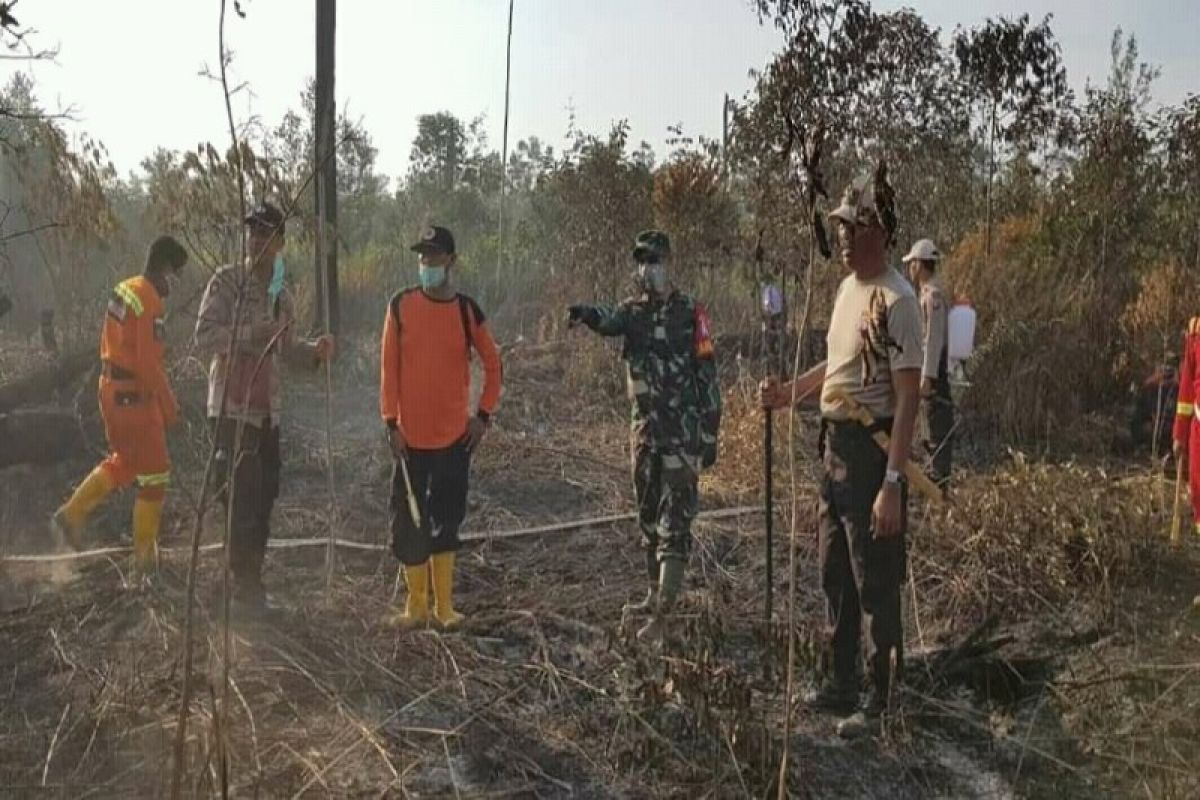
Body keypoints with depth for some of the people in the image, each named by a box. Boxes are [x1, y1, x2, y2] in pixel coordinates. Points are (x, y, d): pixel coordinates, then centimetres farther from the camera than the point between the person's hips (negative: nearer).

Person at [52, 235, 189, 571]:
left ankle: (72, 515, 23)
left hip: (111, 389, 9)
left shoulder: (124, 290, 8)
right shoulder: (152, 303, -20)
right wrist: (169, 406, -13)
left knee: (122, 461, 26)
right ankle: (145, 553, 13)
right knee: (154, 474, 4)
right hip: (134, 396, -9)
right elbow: (150, 364, -22)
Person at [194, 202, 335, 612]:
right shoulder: (227, 281, -9)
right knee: (242, 499, -5)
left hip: (268, 411, 7)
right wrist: (252, 333, -29)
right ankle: (245, 584, 9)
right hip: (232, 409, -7)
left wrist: (315, 350, 1)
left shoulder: (283, 295, 11)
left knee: (264, 499, 12)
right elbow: (204, 340, -17)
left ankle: (251, 581, 26)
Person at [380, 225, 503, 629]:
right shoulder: (400, 306, -3)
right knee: (409, 520, 3)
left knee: (447, 520, 9)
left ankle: (444, 604, 21)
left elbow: (493, 364, 8)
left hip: (455, 435, 1)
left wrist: (484, 414, 1)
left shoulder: (467, 310, 0)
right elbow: (388, 367, -2)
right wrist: (391, 422, -7)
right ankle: (416, 604, 18)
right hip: (411, 435, -1)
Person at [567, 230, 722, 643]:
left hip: (683, 435, -6)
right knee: (648, 518, 15)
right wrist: (585, 312, -39)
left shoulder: (690, 313, -6)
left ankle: (662, 616, -8)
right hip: (645, 431, 6)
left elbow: (708, 376, -6)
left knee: (675, 524, -7)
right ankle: (655, 596, 29)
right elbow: (610, 319, -15)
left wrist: (710, 436, -9)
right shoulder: (635, 311, 8)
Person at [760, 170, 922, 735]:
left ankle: (883, 703, 16)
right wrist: (788, 392, 13)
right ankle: (842, 685, 34)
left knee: (875, 582, 1)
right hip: (834, 444, 10)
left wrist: (892, 484, -24)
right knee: (835, 575, 18)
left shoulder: (896, 300, -18)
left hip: (870, 450, -10)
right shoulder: (847, 288, 11)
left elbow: (907, 398, -21)